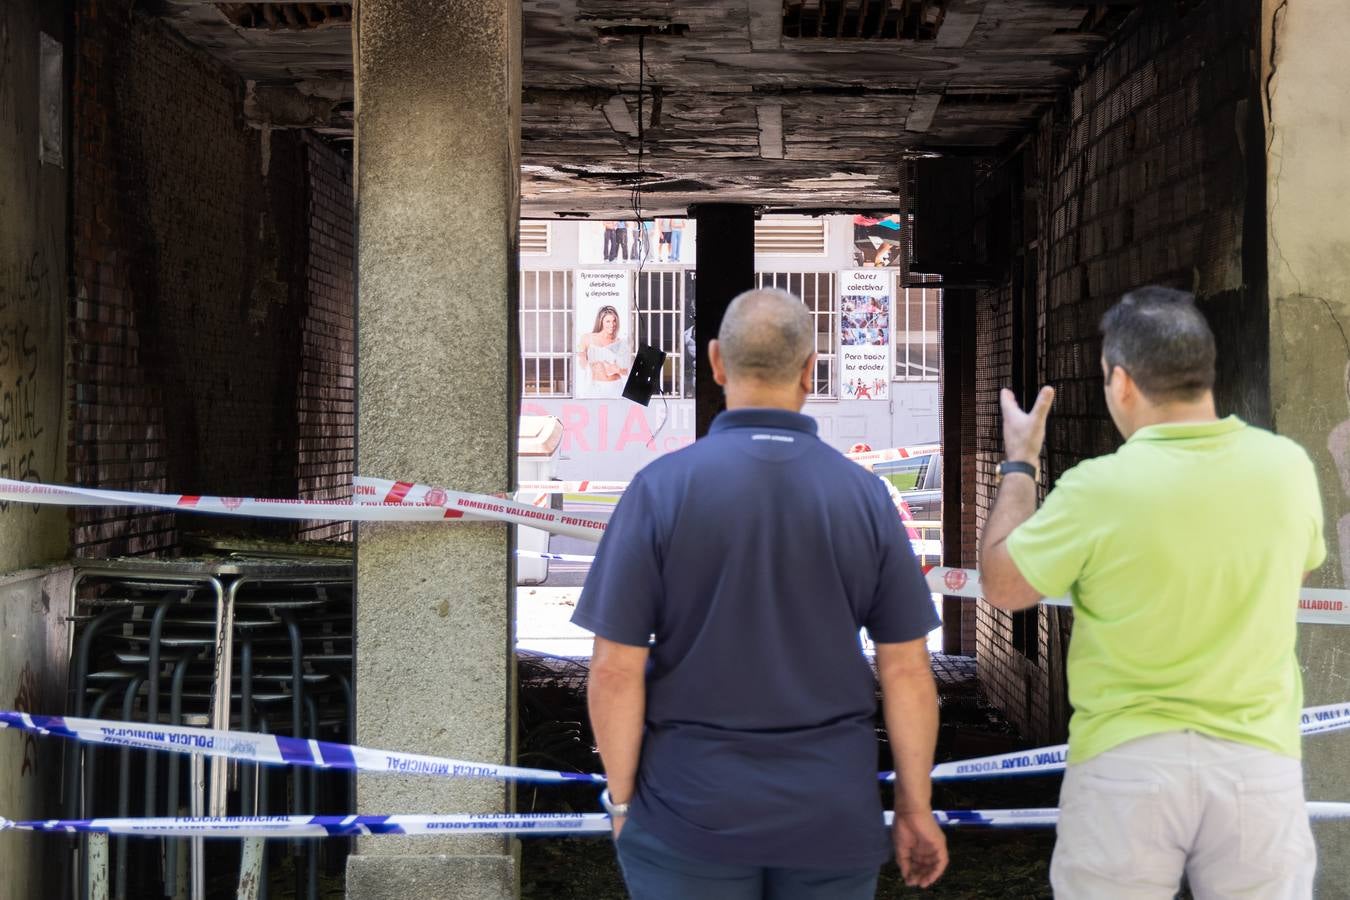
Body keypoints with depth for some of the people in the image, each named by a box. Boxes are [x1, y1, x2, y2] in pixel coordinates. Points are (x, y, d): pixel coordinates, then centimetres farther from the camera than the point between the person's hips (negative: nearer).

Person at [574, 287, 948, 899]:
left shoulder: (662, 488, -11)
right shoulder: (865, 495, -5)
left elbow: (616, 671, -11)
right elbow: (907, 670, -2)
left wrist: (623, 801, 2)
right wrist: (915, 807, 8)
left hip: (692, 811, -2)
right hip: (832, 814, 2)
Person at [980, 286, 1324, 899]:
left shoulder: (1099, 488, -16)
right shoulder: (1288, 467, -5)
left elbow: (1001, 585, -1)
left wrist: (1019, 464, 11)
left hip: (1126, 763, -2)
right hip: (1259, 760, 3)